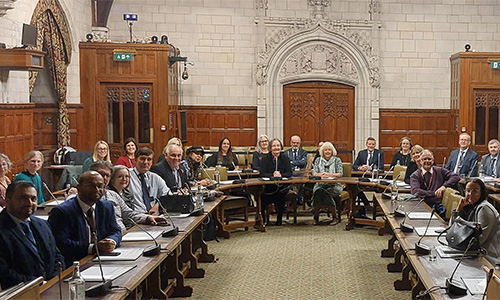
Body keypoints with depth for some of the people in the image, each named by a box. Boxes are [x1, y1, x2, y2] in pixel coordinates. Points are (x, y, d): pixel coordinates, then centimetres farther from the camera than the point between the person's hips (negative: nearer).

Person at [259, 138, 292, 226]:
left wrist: (280, 175, -19)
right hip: (268, 186, -1)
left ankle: (279, 219, -6)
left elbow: (289, 173, 1)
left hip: (281, 186, 1)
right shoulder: (265, 158, 4)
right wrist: (273, 175, -22)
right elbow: (262, 174, -5)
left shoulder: (285, 158, 10)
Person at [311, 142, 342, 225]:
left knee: (326, 193, -34)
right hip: (320, 184, 2)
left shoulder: (337, 160, 9)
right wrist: (320, 174, -20)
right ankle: (316, 216, -18)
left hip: (334, 185, -2)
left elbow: (340, 174, -4)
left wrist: (329, 175, -23)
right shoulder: (318, 160, 16)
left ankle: (335, 217, -18)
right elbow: (314, 173, 4)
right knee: (317, 191, -33)